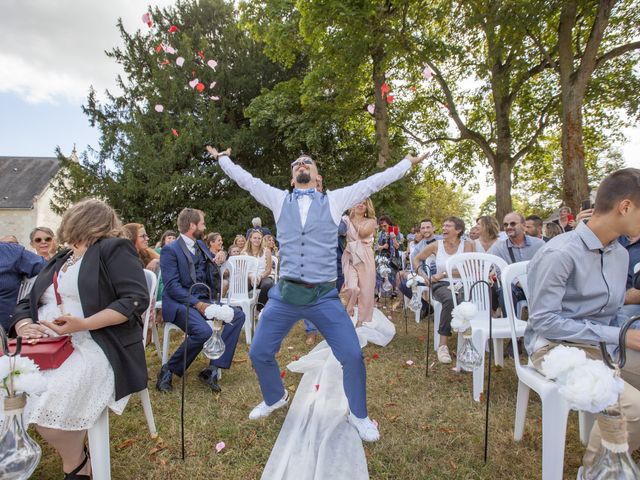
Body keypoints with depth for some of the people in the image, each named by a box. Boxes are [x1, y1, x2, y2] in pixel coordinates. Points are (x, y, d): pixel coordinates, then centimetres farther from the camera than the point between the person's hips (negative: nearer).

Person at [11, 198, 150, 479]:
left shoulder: (113, 248, -2)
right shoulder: (58, 262, 21)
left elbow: (136, 300, -13)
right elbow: (27, 302, 19)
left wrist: (82, 324, -22)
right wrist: (24, 325, -5)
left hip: (94, 347, -7)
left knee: (48, 407, -27)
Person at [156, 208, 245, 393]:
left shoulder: (201, 245, 15)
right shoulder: (170, 250, -8)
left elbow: (213, 272, 24)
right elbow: (172, 286, -16)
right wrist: (197, 304, -23)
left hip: (204, 300, 8)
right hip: (180, 303, -7)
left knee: (238, 315, -13)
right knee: (204, 331, -34)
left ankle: (212, 369, -15)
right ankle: (168, 370, -10)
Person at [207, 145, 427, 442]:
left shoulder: (334, 201, 7)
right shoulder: (279, 200, 11)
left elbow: (373, 182, 10)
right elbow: (245, 179, 20)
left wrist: (409, 162, 13)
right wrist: (222, 158, 30)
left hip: (324, 297, -2)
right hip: (285, 295, 2)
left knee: (352, 356, -6)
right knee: (259, 353, 9)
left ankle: (358, 415, 22)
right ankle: (275, 398, 41)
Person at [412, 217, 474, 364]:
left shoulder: (467, 245, 1)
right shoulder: (436, 245, 6)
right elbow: (416, 259, 16)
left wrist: (443, 274, -16)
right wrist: (424, 276, 2)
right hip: (441, 285, 0)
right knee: (450, 299, -35)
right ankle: (443, 345, -28)